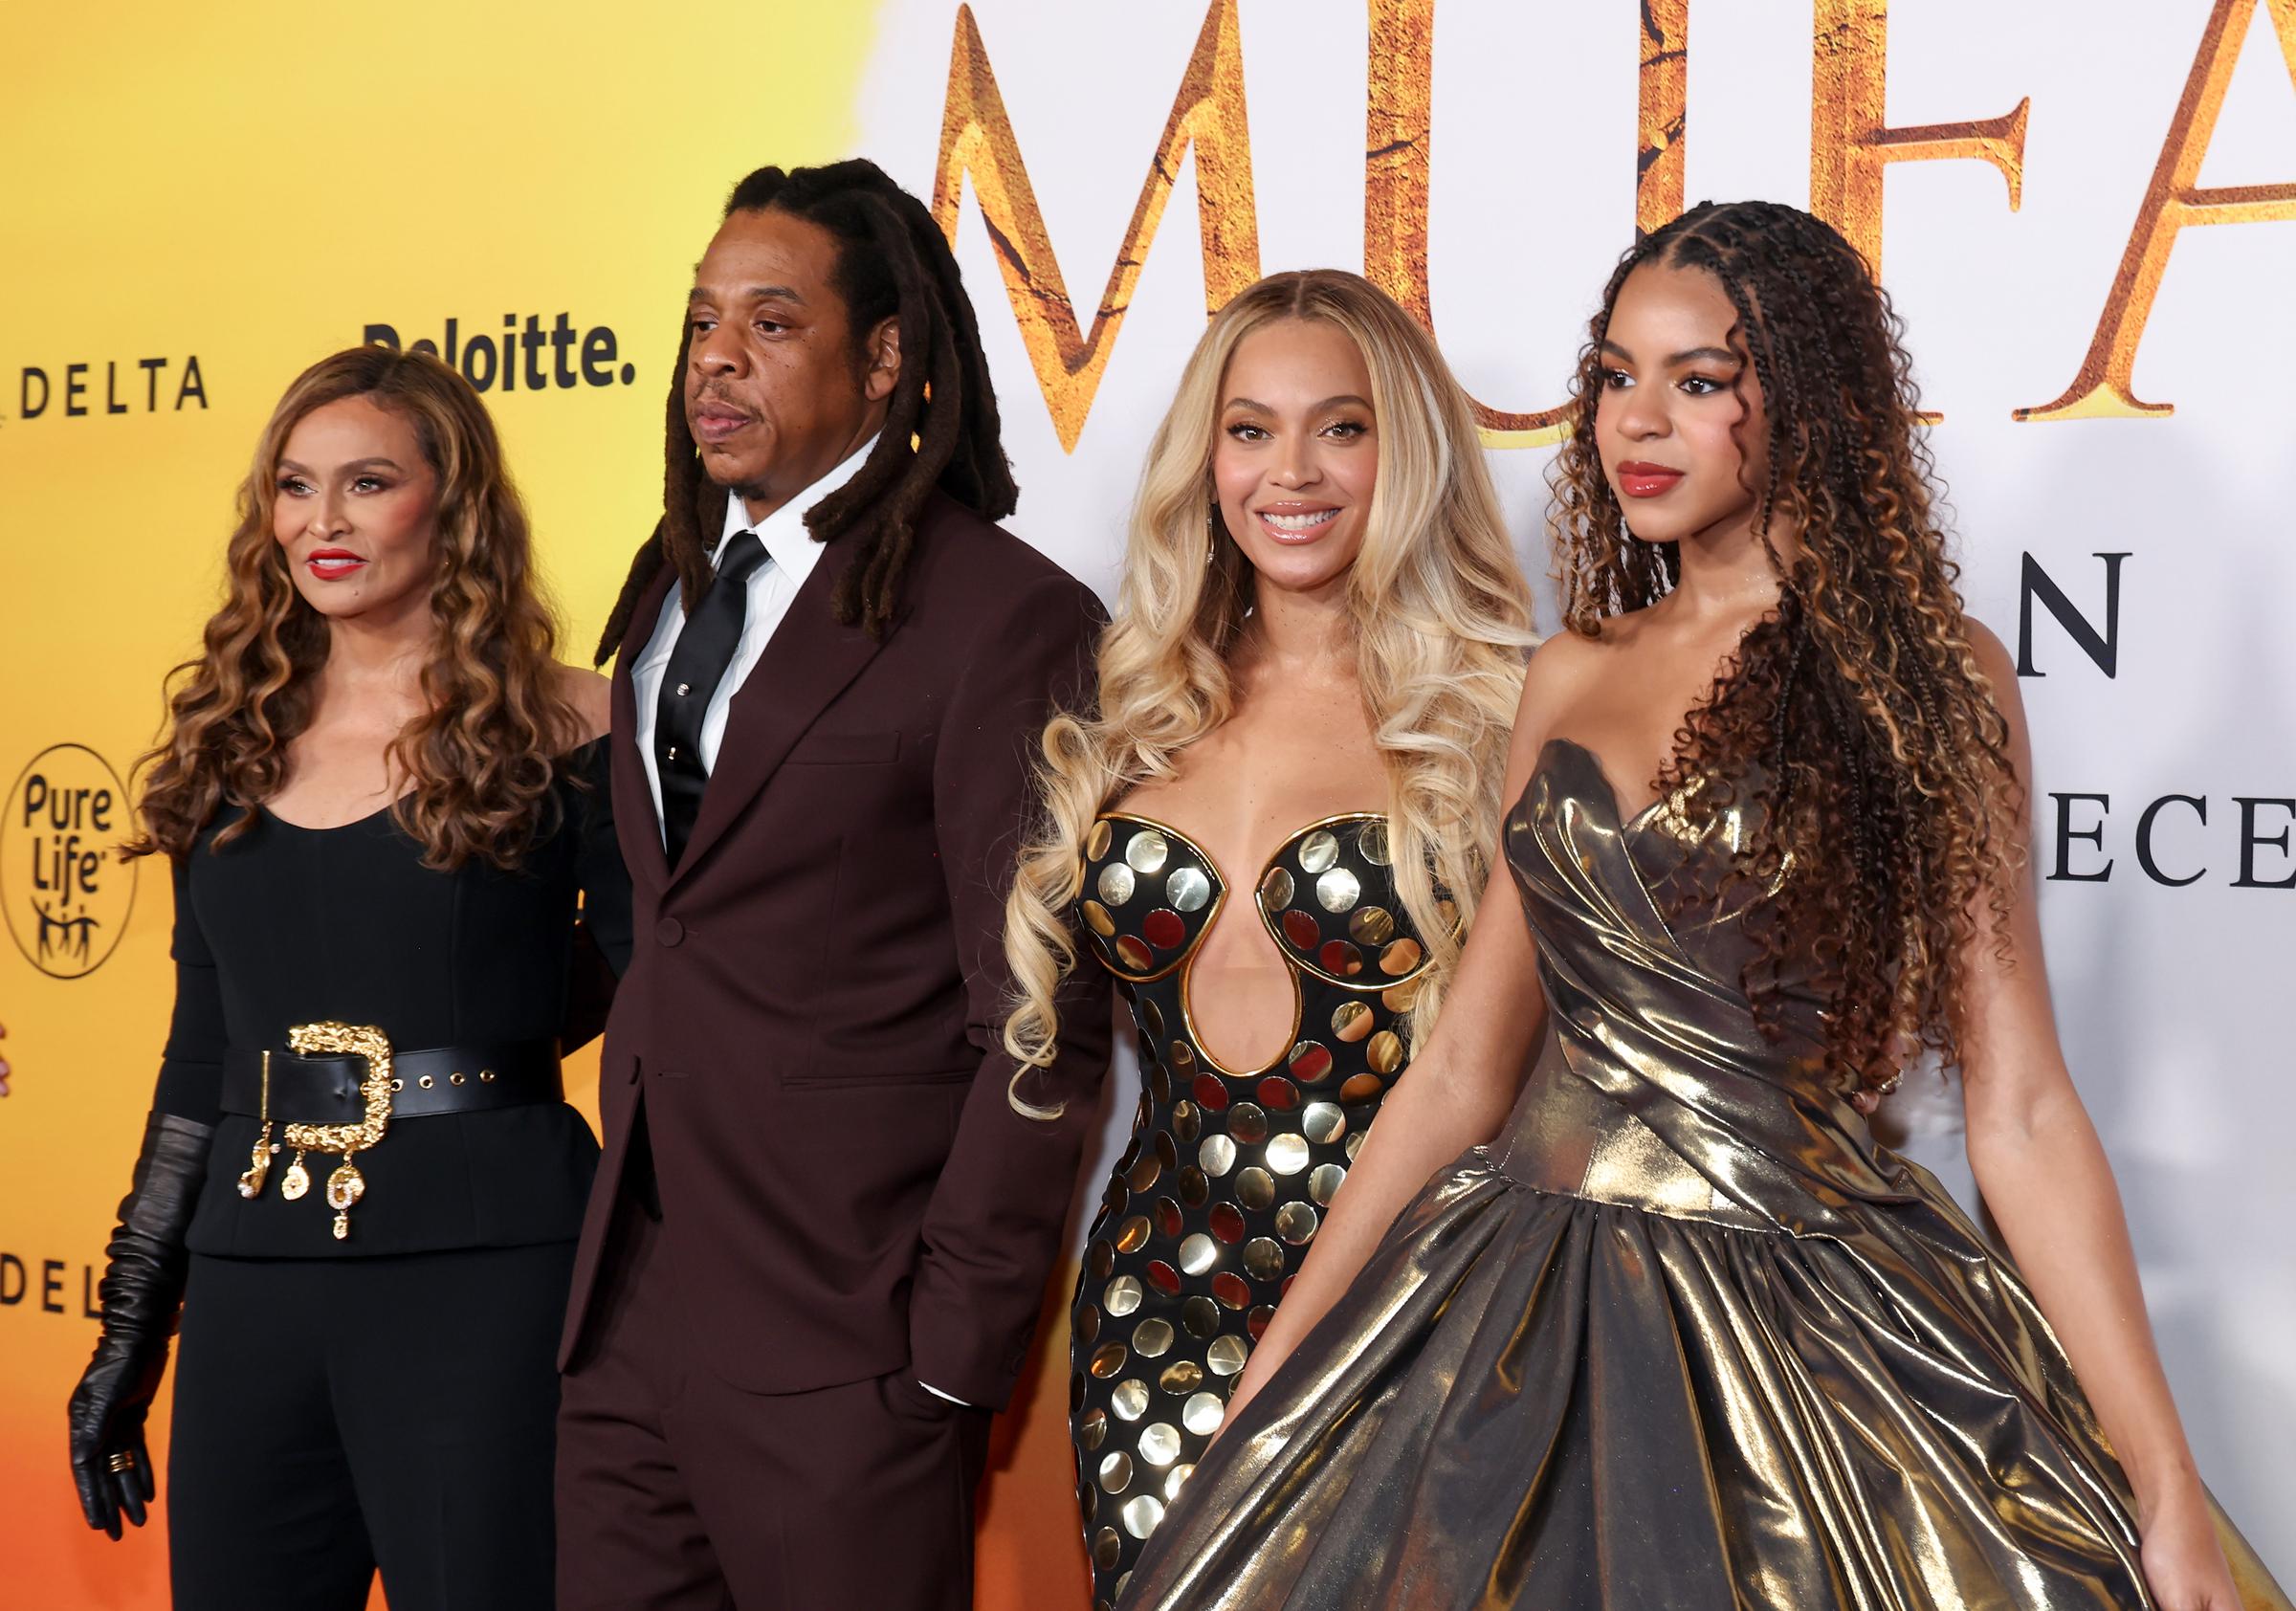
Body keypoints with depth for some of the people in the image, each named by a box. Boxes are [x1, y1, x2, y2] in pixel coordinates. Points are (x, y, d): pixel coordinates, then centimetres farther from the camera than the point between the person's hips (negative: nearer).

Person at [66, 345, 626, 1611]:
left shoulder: (559, 730, -3)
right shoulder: (234, 749, 11)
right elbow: (199, 1057, 16)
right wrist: (130, 1328, 16)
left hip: (485, 1272, -4)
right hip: (255, 1284, 5)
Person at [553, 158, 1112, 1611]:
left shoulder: (1011, 620, -12)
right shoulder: (676, 586, 13)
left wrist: (955, 1347, -14)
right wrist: (617, 1249, 13)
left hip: (841, 1353, -7)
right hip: (628, 1322, 7)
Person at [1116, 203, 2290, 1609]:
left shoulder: (1924, 676, -3)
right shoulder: (1575, 674, 8)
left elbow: (2017, 1106, -6)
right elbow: (1467, 1064, 10)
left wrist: (2167, 1491, -11)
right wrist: (1275, 1369, 7)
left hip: (1809, 1317, -4)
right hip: (1528, 1305, 4)